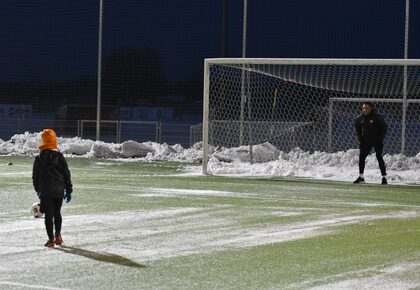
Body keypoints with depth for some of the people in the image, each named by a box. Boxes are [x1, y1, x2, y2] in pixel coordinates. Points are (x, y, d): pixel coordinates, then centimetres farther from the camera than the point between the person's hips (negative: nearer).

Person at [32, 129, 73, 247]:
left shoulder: (39, 158, -2)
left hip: (45, 192, -1)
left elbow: (35, 176, 5)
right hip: (59, 191, 1)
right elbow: (66, 174, -1)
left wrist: (38, 190, 20)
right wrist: (69, 190, 7)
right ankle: (57, 235, 16)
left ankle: (51, 239, -3)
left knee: (48, 215, 1)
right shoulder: (59, 157, -4)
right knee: (57, 213, 18)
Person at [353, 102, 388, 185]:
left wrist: (381, 138, -13)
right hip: (366, 141, 5)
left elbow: (384, 127, -8)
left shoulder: (377, 117, -14)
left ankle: (384, 178, -7)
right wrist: (360, 138, 6)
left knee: (379, 157, -10)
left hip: (377, 141, -5)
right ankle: (361, 177, 11)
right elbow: (358, 128, 16)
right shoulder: (360, 118, 0)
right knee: (361, 157, 0)